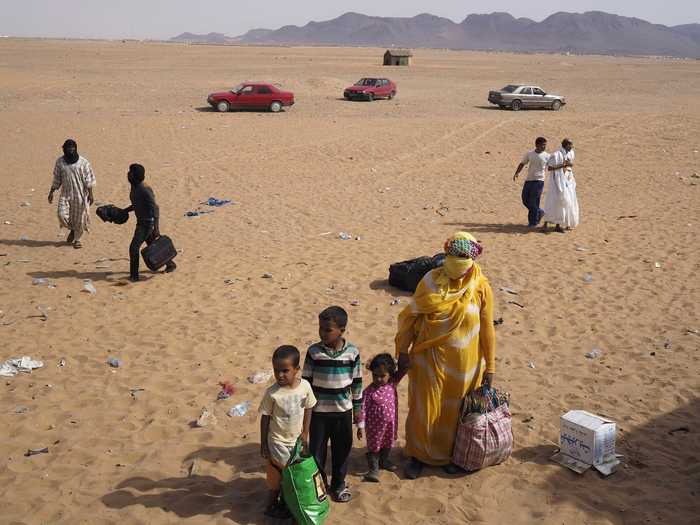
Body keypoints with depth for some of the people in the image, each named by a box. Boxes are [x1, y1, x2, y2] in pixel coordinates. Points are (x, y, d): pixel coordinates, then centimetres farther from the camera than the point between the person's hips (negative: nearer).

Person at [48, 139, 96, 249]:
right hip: (66, 194, 2)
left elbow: (89, 179, -4)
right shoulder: (60, 161, 2)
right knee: (62, 215, -9)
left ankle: (77, 238, 24)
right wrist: (51, 192, 8)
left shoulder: (83, 162, -6)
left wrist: (90, 194, -8)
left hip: (80, 194, -2)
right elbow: (56, 179, 9)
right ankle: (72, 229, 23)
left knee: (79, 217, 4)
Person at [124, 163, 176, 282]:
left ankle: (134, 275, -4)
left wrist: (156, 228, -30)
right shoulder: (134, 188, 6)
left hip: (148, 223, -10)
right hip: (141, 222, 10)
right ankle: (170, 264, 38)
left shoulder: (145, 190, -23)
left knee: (134, 247, -12)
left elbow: (155, 208, -26)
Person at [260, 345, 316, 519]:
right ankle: (271, 506, 28)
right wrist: (263, 444, -8)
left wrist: (305, 434, 3)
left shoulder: (305, 386, -14)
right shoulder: (272, 393, -23)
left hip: (296, 439, 4)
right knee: (277, 476, 8)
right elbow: (265, 418, -12)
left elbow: (308, 409, 0)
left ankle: (285, 502, 38)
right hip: (278, 441, -4)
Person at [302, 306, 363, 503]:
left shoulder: (352, 352, -9)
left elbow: (357, 384, 0)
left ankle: (338, 485, 36)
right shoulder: (314, 352, -10)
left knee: (342, 450, 14)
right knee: (316, 451, 8)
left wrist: (358, 411, 4)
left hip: (343, 412, 1)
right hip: (319, 412, -1)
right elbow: (306, 382, -2)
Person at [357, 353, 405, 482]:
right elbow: (363, 409, -15)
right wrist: (360, 426, -16)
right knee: (374, 447, 8)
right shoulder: (369, 391, -18)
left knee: (388, 444, 24)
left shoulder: (392, 384, -7)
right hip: (375, 426, -5)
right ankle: (373, 469, 20)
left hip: (390, 424, 5)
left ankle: (384, 461, 47)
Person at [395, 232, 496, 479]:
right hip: (429, 359, 0)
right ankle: (417, 455, 28)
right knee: (424, 409, 8)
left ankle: (449, 454, 37)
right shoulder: (432, 280, -10)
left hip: (463, 363, 1)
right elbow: (411, 315, -2)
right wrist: (403, 351, -3)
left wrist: (489, 367, 0)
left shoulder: (481, 288, -9)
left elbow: (486, 329, -3)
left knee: (454, 411, 15)